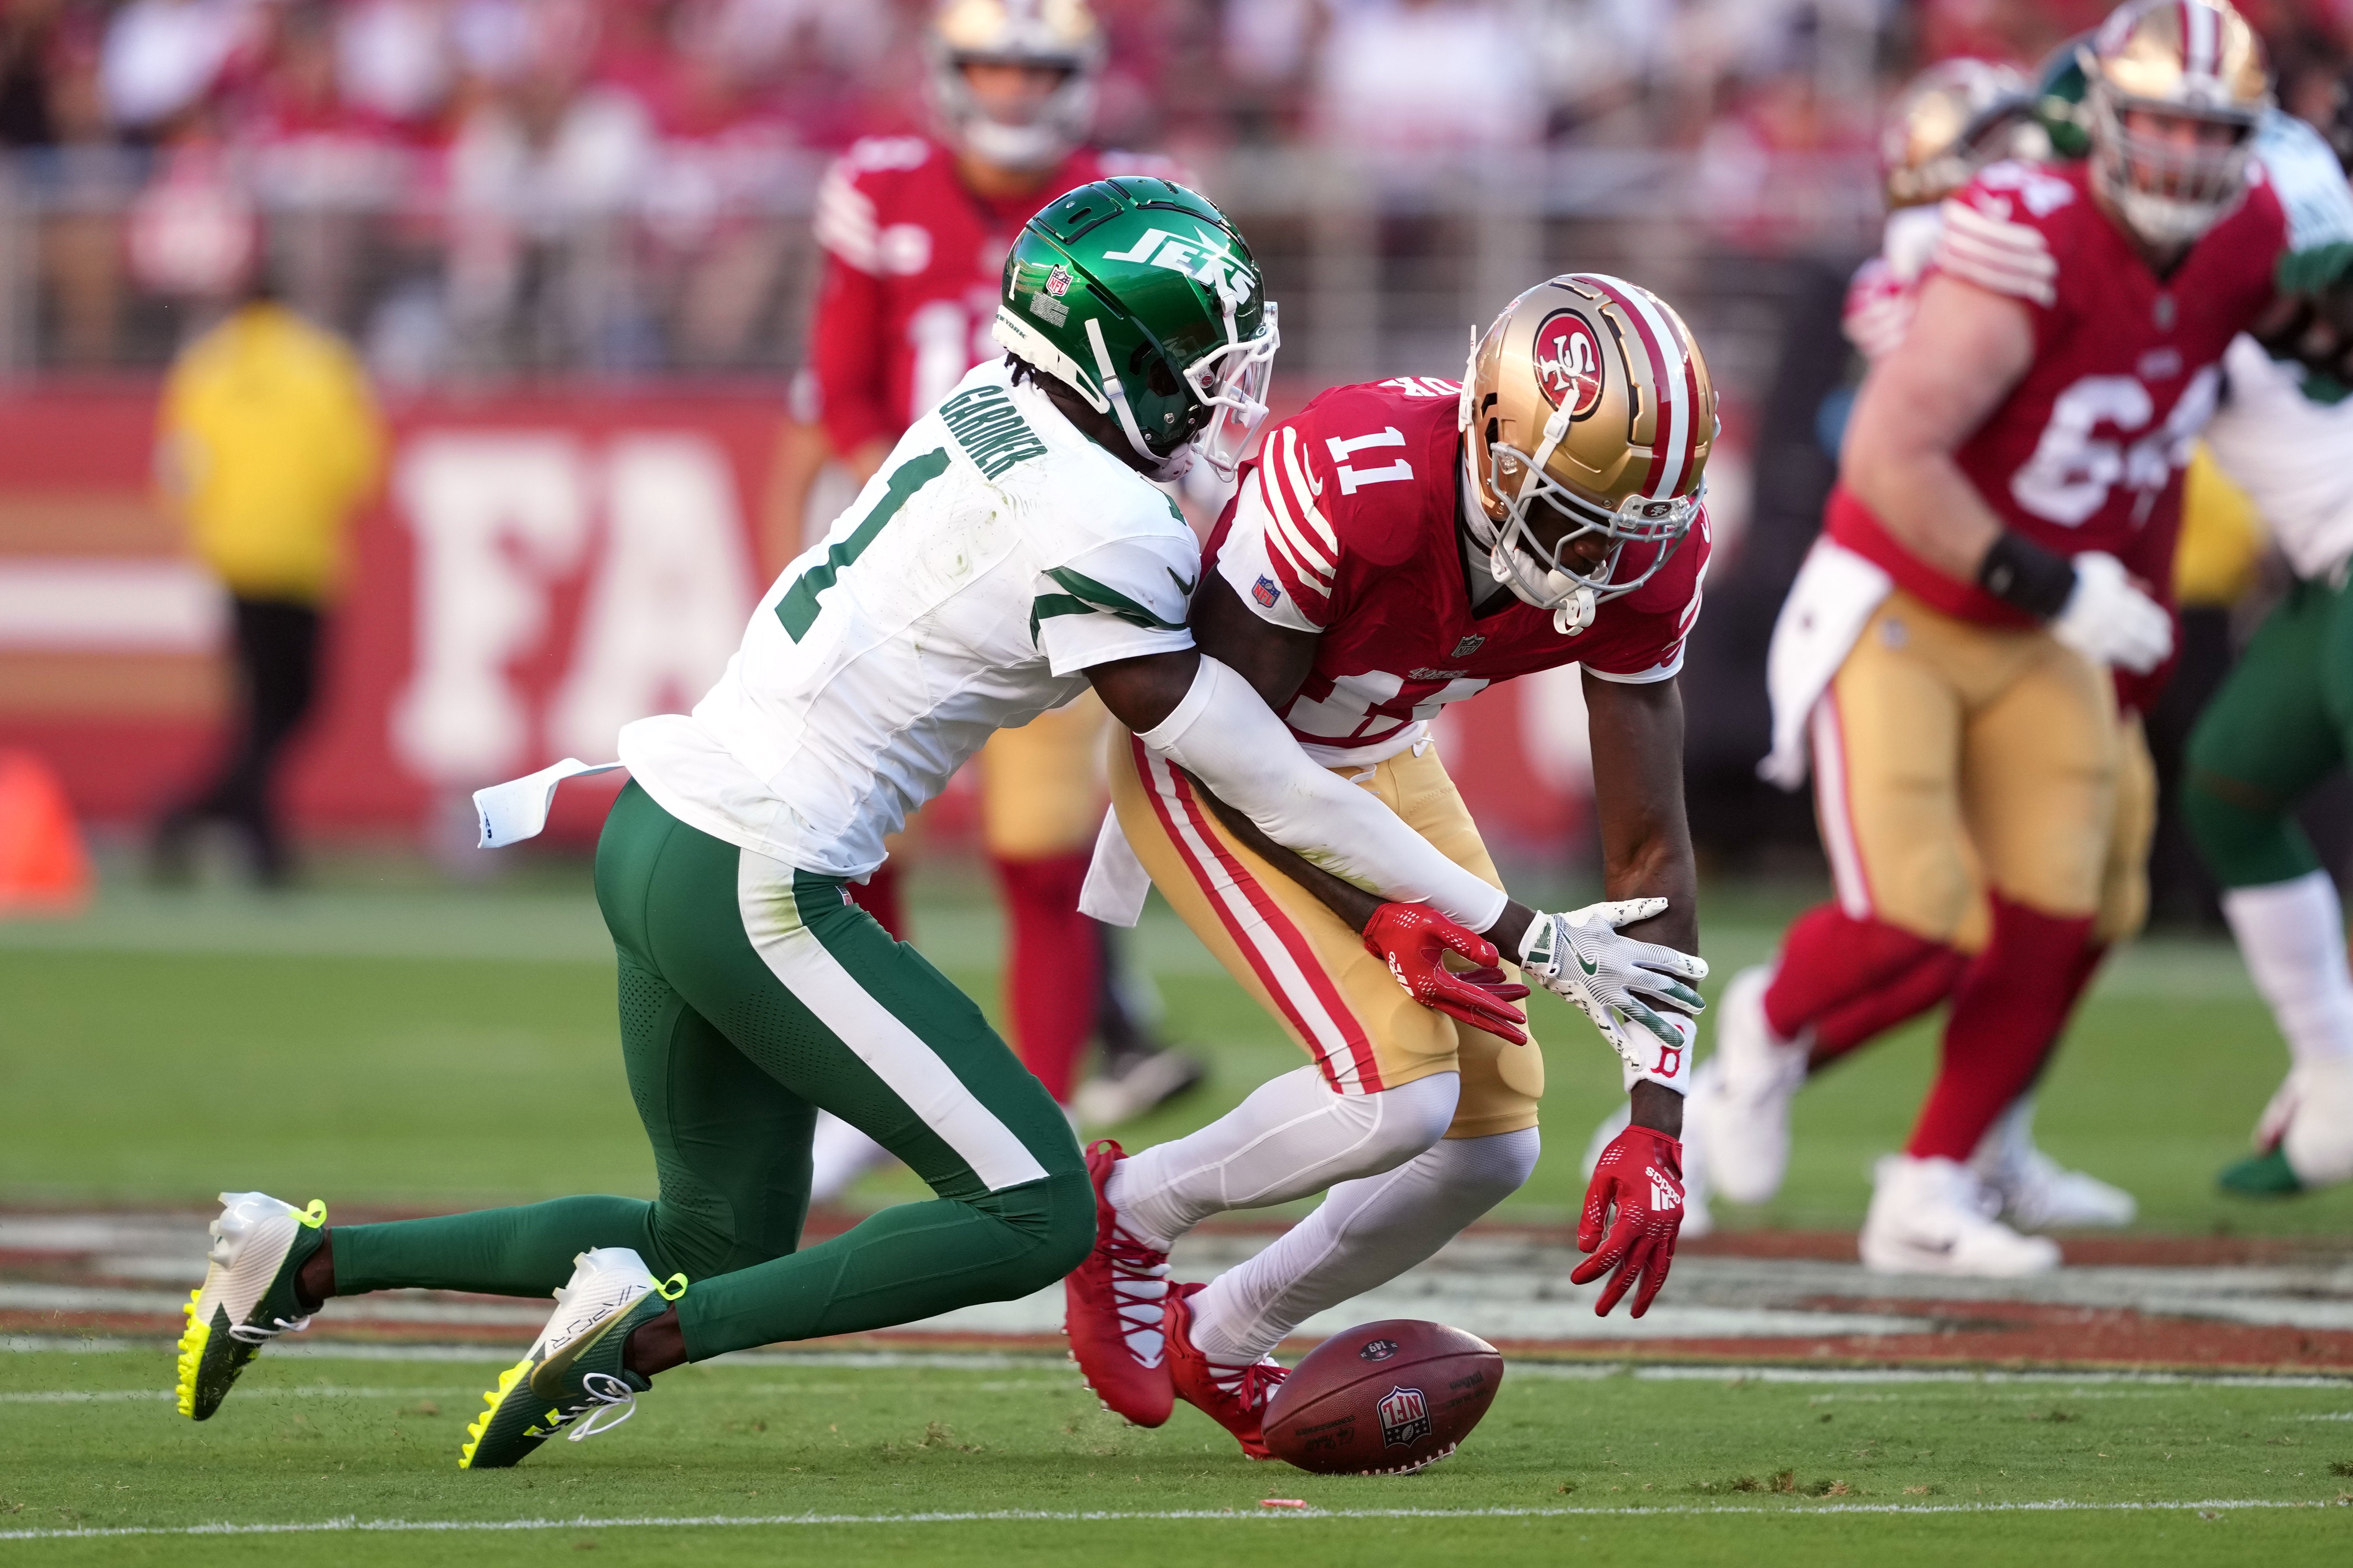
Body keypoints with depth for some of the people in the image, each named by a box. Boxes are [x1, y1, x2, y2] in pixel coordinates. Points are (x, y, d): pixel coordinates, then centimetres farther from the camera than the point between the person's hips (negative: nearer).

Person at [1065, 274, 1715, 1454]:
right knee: (1401, 1084, -22)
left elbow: (1650, 852, -14)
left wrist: (1656, 1127, -19)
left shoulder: (1647, 559, -22)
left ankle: (1222, 1342, 27)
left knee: (1493, 1137, 3)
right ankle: (1128, 1212, 5)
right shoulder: (1345, 480, -39)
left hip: (1374, 762, 6)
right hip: (1205, 762, -6)